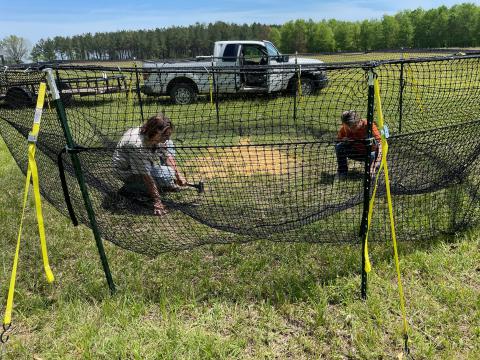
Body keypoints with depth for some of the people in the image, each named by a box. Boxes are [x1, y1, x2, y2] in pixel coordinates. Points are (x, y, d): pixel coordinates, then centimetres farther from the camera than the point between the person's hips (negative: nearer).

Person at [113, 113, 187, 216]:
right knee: (167, 175, -25)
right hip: (128, 171, -8)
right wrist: (157, 201, -30)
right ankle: (133, 186, -7)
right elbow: (146, 176, -34)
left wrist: (178, 174, -17)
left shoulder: (157, 137, -17)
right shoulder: (137, 145, -38)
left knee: (169, 145, 1)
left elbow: (168, 156, -5)